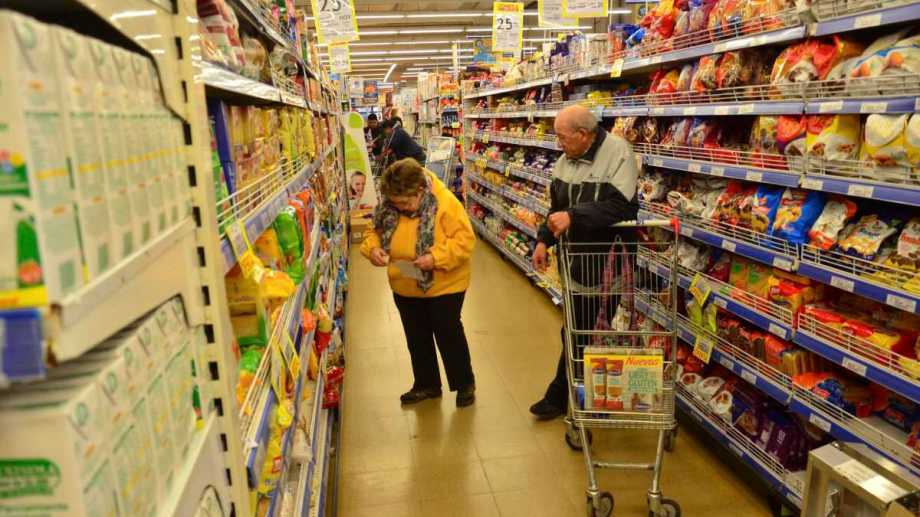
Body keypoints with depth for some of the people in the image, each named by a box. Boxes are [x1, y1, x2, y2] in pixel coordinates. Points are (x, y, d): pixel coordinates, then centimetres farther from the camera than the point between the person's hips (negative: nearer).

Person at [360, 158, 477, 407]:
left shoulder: (444, 203, -22)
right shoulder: (389, 205, -7)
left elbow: (465, 240, -22)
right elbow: (376, 232, 7)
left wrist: (436, 257, -33)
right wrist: (373, 248, -15)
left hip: (443, 285, -5)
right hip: (405, 286, 6)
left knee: (448, 335, 8)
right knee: (417, 337, 17)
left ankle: (465, 383, 29)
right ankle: (427, 384, 35)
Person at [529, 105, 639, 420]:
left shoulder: (618, 154, -15)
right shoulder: (566, 160, 8)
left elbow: (620, 206, -26)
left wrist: (573, 216, -30)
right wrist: (544, 240, 7)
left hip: (605, 258, -7)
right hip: (576, 255, 7)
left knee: (579, 329, 1)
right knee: (579, 327, 14)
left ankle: (559, 396, 18)